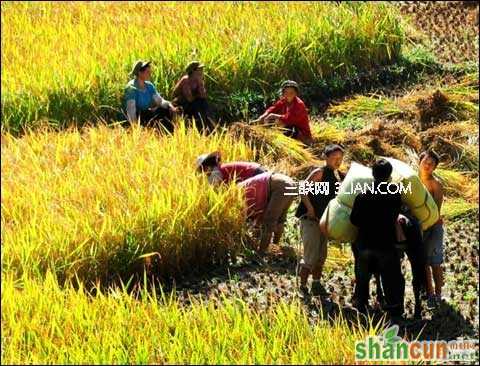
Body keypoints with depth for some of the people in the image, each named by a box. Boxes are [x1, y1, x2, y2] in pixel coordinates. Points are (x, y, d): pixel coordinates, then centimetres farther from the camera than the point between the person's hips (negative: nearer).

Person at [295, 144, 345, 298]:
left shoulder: (340, 176, 9)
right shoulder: (320, 173, -13)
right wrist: (310, 208, -22)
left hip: (324, 220, 8)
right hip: (310, 218, -8)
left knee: (321, 256, 13)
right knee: (310, 255, -9)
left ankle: (316, 286, 24)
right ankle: (302, 287, -2)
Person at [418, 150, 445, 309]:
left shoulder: (436, 184, -12)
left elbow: (436, 210, -17)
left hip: (433, 226, -5)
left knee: (435, 262, -1)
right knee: (423, 262, 10)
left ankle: (438, 295, 8)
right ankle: (429, 294, 21)